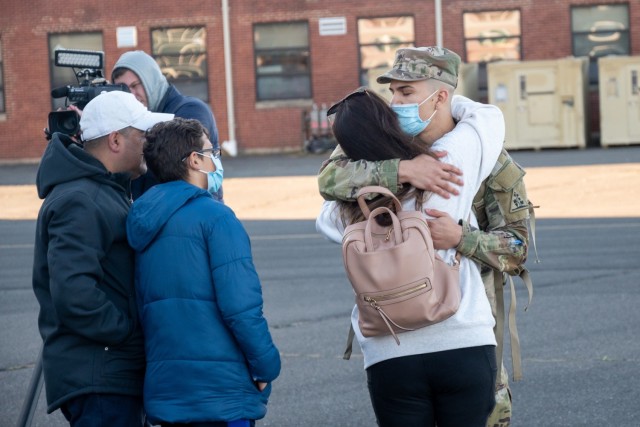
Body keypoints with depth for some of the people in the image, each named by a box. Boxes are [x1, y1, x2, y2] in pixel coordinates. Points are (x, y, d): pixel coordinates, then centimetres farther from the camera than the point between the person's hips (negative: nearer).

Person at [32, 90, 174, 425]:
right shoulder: (79, 202, -16)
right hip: (98, 383, -11)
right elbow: (73, 295, -26)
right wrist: (134, 335, -17)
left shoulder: (108, 192, 19)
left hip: (115, 374, 11)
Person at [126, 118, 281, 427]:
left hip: (162, 386, 8)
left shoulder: (145, 220, 13)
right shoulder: (214, 216, -11)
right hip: (219, 388, -8)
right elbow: (240, 304, -18)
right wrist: (266, 365, -7)